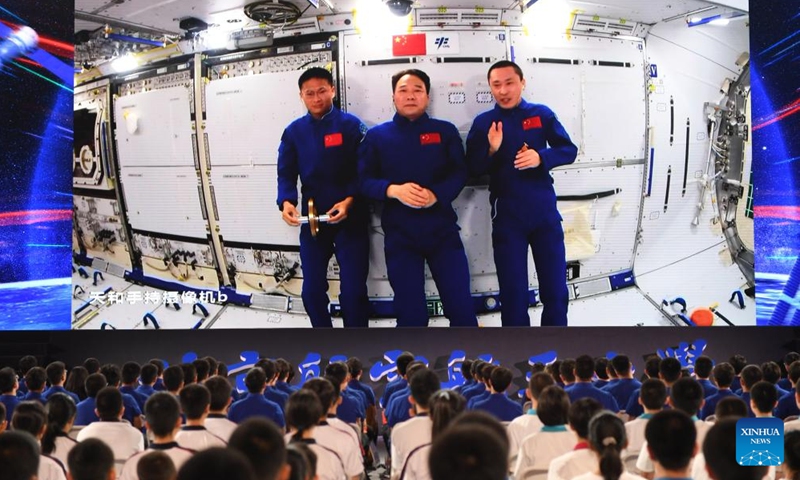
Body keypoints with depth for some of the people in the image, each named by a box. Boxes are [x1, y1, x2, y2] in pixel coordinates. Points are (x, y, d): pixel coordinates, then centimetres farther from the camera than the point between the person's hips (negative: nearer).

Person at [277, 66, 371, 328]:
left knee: (353, 290, -1)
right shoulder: (294, 131, 4)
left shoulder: (351, 125, -5)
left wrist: (349, 201, -22)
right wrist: (286, 202, -16)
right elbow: (286, 173, 3)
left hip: (350, 219, -3)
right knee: (312, 290, 7)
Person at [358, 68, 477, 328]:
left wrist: (436, 194, -20)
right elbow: (364, 180, 1)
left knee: (461, 305, 0)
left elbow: (459, 173, 0)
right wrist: (393, 190, -19)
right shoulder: (376, 136, 6)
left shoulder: (445, 131, 6)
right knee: (410, 312, 6)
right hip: (399, 233, 0)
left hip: (442, 229, 0)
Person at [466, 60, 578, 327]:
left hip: (545, 212, 1)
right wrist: (492, 151, -21)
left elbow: (569, 150, -1)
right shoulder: (483, 122, 2)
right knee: (513, 293, 7)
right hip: (507, 217, -1)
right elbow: (473, 169, -1)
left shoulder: (541, 114, 2)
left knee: (556, 289, 7)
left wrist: (541, 157, -19)